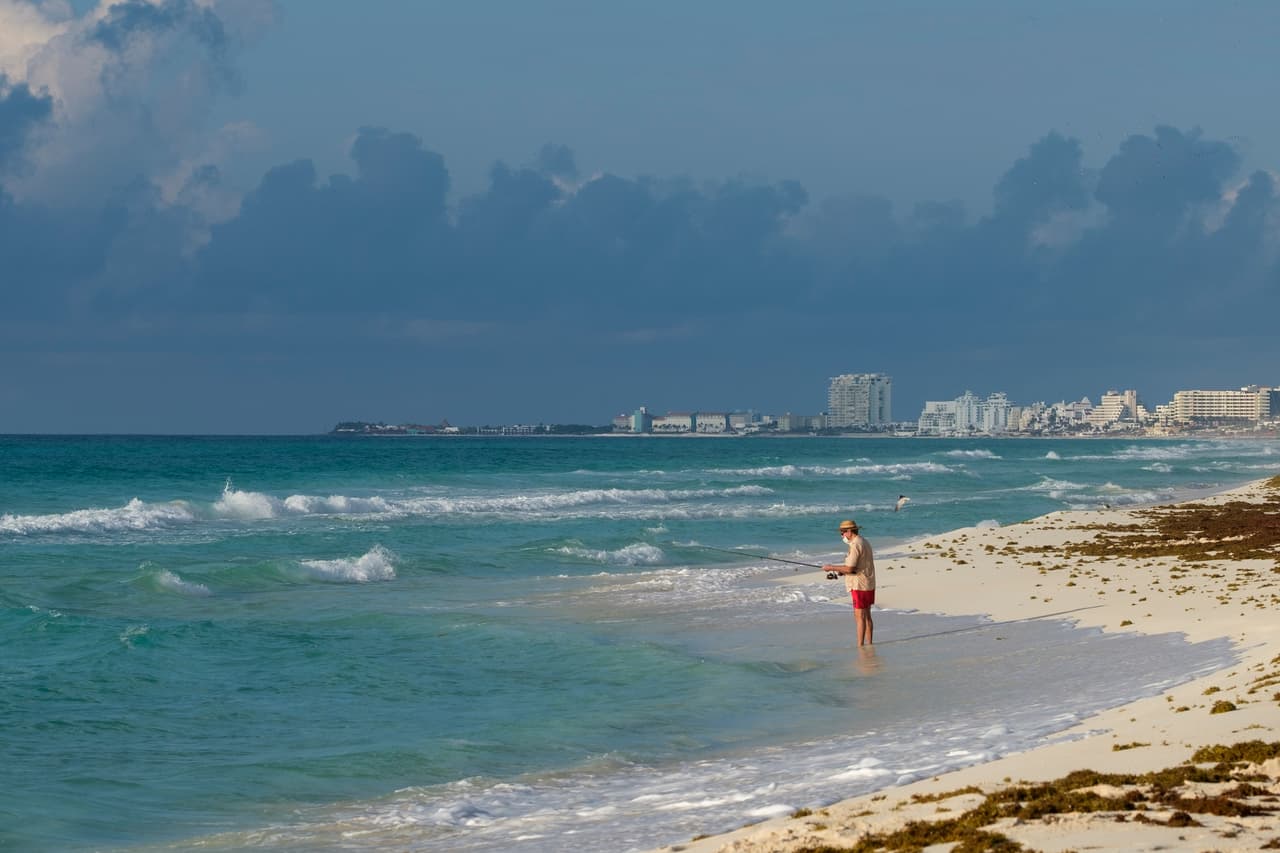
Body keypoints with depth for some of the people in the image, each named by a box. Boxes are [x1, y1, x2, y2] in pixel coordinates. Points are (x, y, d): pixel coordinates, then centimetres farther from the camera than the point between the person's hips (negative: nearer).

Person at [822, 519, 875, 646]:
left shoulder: (855, 545, -18)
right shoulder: (865, 543, 14)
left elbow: (849, 568, -21)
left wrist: (831, 568, -10)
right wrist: (842, 571, 13)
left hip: (860, 586, -10)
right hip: (869, 585, 10)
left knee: (860, 617, -8)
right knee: (866, 616, 13)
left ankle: (860, 646, -8)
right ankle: (869, 644, 16)